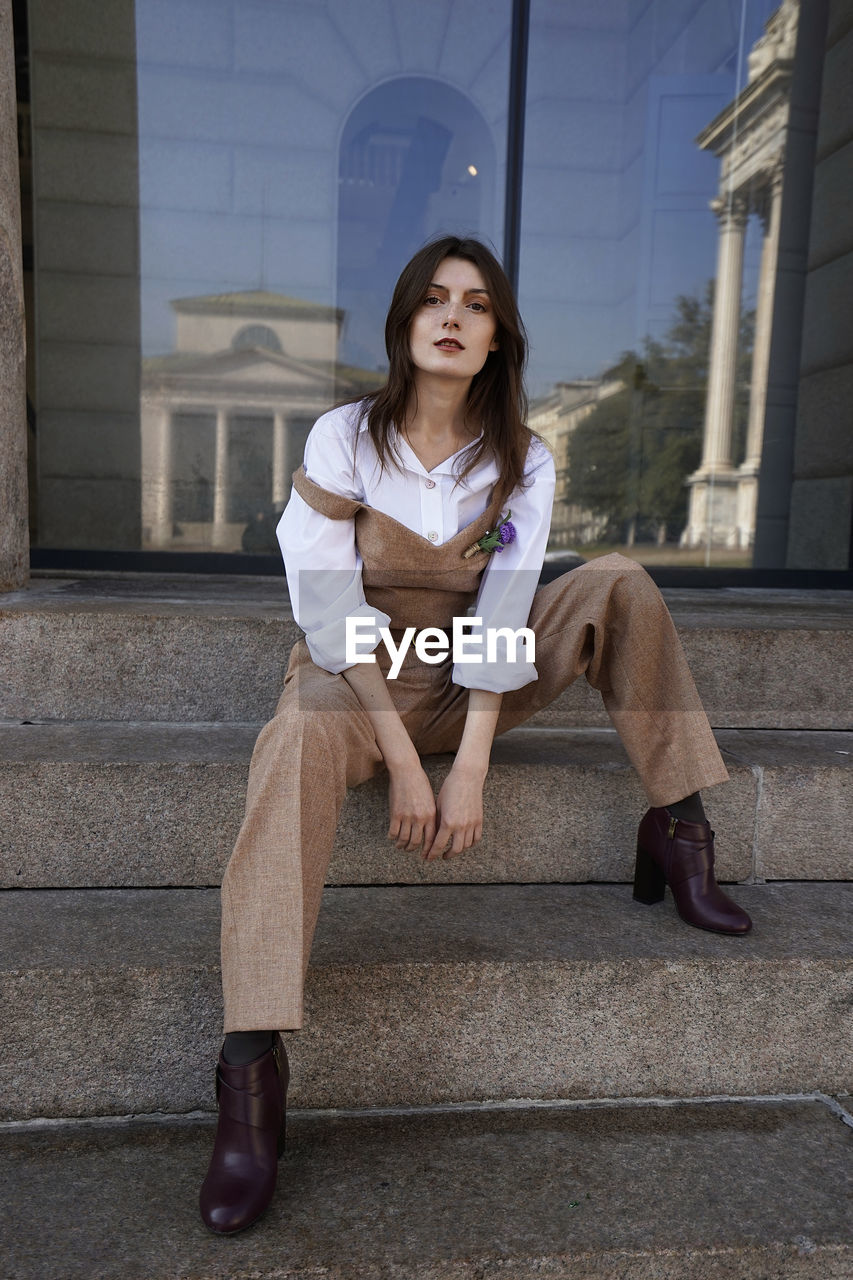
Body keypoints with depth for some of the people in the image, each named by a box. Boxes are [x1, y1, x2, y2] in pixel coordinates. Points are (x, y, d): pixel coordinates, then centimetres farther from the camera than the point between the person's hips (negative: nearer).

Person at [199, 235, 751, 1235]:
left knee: (621, 585, -12)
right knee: (301, 741, -38)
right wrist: (403, 761, -22)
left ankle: (674, 836, -10)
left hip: (467, 684, 3)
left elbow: (499, 623, -10)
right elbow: (335, 618, -14)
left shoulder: (521, 462, -1)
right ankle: (251, 1066, -38)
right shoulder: (344, 438, -7)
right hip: (358, 682, -2)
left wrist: (470, 768, -20)